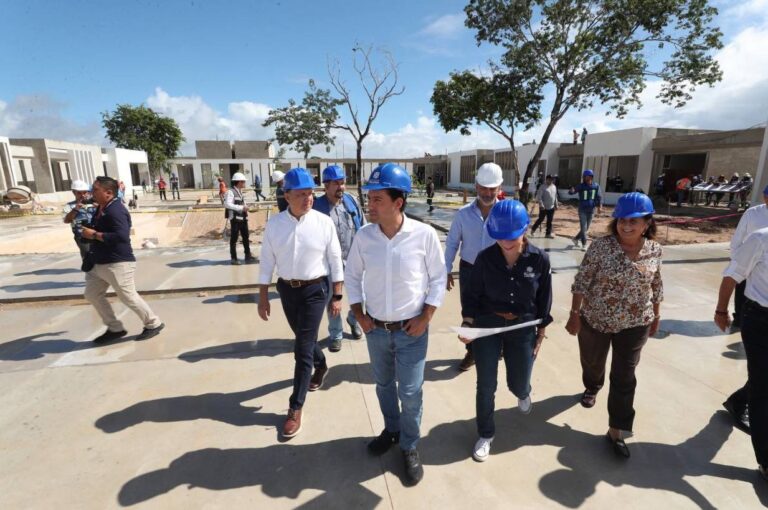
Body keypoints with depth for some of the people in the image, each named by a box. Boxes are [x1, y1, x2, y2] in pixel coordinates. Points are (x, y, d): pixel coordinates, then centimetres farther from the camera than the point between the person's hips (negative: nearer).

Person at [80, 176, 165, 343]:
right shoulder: (101, 208, 9)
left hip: (118, 264, -10)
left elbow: (121, 236, -32)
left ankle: (153, 324, 18)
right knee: (92, 294, 15)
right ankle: (115, 329, 26)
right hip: (99, 263, 11)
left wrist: (94, 235, -24)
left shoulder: (116, 211, -21)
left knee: (129, 297, -1)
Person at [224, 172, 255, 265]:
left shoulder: (240, 192, 14)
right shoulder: (231, 192, -12)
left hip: (243, 218, 8)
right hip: (235, 219, -8)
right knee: (234, 239, 1)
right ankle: (234, 258, 9)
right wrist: (241, 207, -24)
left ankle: (248, 256, 24)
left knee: (246, 237, 13)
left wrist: (245, 207, 7)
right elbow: (227, 204, -24)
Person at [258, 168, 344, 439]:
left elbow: (335, 260, -5)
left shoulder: (323, 222, -11)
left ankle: (296, 407, 15)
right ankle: (320, 366, 54)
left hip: (315, 289, -3)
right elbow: (267, 261, 1)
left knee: (303, 348, -1)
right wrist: (263, 297, 3)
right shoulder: (274, 223, -5)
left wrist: (337, 296, -3)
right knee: (304, 338, 22)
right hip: (286, 289, 3)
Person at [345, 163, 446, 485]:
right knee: (383, 385, 22)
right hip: (376, 328, 3)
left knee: (410, 392, 8)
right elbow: (352, 275, 5)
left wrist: (425, 318, -10)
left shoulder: (424, 234, -16)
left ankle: (409, 446, 35)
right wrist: (358, 314, 0)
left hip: (411, 329, -3)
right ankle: (391, 429, 49)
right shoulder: (363, 236, -9)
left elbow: (438, 278, -6)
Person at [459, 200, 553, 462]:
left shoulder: (539, 259, -11)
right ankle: (485, 435, 31)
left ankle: (523, 393, 57)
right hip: (487, 326, 0)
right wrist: (467, 325, -16)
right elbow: (473, 295, -4)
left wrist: (540, 335, 5)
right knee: (486, 385, 7)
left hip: (523, 328, 1)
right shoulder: (485, 258, -13)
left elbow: (544, 300, 0)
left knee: (518, 384, 16)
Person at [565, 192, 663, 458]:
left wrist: (656, 316, 15)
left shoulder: (655, 250, -5)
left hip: (635, 325, 2)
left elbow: (656, 286, 9)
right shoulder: (601, 246, -16)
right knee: (592, 362, 20)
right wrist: (574, 314, -13)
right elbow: (582, 282, -13)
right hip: (595, 319, -1)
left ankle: (615, 431, 18)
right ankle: (592, 387, 54)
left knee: (624, 377, 5)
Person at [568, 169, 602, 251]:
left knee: (586, 229, 12)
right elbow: (571, 192, -22)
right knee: (583, 228, -6)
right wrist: (571, 190, -47)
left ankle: (576, 238, 32)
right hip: (582, 210, -4)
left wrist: (599, 206, -15)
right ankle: (584, 244, 4)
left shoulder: (596, 186, 1)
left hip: (591, 210, 4)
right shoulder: (580, 186, -9)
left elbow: (598, 197, 1)